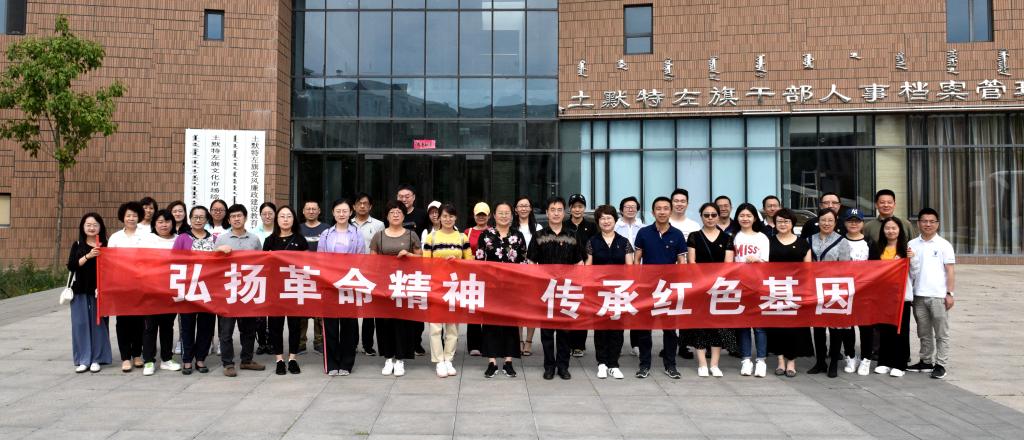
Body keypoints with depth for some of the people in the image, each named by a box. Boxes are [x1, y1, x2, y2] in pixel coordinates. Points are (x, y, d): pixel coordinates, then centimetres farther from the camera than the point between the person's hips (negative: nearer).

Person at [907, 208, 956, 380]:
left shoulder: (944, 245, -1)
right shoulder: (912, 245, 7)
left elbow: (950, 271, -1)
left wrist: (950, 293, -6)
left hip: (938, 296, -3)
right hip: (918, 295, 3)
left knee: (941, 333, 3)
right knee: (924, 333, 13)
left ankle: (940, 364, 8)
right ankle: (926, 361, 23)